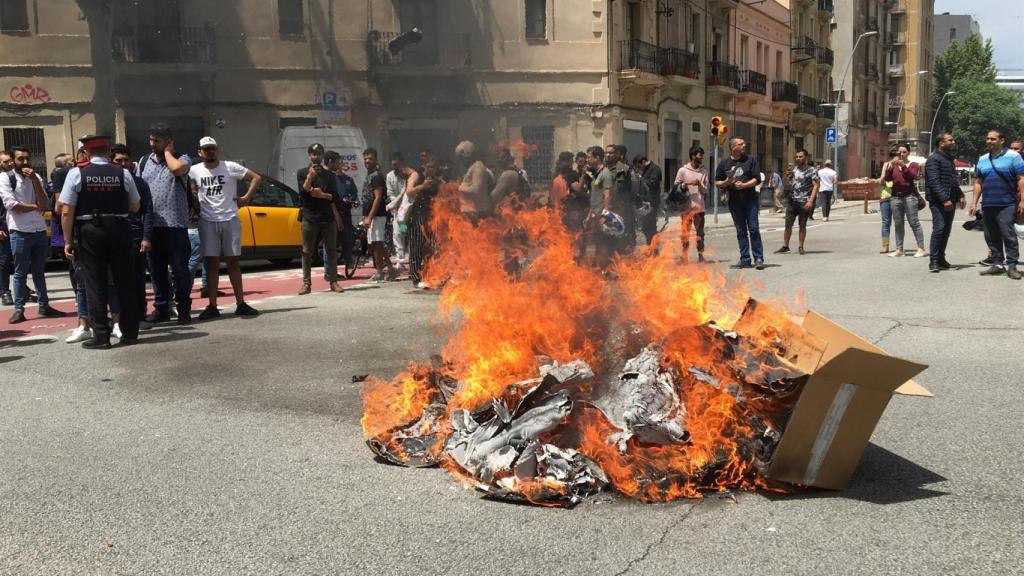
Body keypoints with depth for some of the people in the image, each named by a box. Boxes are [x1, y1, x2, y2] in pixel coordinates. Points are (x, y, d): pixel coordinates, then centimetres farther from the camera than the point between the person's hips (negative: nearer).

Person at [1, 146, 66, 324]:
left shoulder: (36, 178, 8)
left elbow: (44, 205, -4)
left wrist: (34, 180, -11)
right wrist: (34, 206, -5)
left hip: (40, 230, 5)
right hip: (19, 232, -4)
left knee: (39, 271, 13)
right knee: (20, 272, 1)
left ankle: (44, 306, 19)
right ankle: (19, 309, 7)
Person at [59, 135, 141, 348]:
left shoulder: (77, 173, -4)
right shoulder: (123, 174, 0)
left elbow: (67, 212, -6)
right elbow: (135, 207, 9)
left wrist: (68, 240, 1)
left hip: (89, 232, -1)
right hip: (119, 229, 2)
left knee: (95, 283, 5)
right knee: (125, 282, 9)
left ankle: (101, 336, 6)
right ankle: (130, 332, 15)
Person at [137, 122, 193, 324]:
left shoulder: (181, 159, 3)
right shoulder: (144, 162, 16)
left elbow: (178, 169, -22)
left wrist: (167, 151, -4)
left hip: (175, 224, -4)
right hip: (151, 224, 5)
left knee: (180, 268, -1)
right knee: (156, 269, 9)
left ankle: (184, 309, 8)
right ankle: (161, 308, 18)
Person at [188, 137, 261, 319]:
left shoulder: (231, 167, -1)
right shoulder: (194, 171, 3)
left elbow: (256, 177, 3)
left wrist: (246, 197, -3)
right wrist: (194, 197, 6)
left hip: (230, 220, -1)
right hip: (207, 222, 1)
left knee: (233, 262, 5)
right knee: (212, 263, 2)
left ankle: (240, 304, 9)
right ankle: (212, 306, 5)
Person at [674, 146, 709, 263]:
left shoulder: (704, 171, 8)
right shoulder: (683, 170, 0)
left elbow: (705, 190, 6)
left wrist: (699, 184, -13)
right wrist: (685, 184, -15)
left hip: (699, 207, 2)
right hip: (686, 207, -2)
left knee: (700, 232, 5)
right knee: (685, 232, 3)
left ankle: (700, 255, 11)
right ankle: (685, 256, 11)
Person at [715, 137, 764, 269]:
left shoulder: (750, 159, 2)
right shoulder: (724, 164, 6)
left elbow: (757, 179, -2)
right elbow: (717, 183, 10)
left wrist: (743, 185, -16)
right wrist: (726, 183, -11)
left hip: (750, 200, -2)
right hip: (734, 201, 2)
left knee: (753, 229, -5)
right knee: (741, 231, 6)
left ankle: (758, 258, -1)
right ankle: (745, 259, 11)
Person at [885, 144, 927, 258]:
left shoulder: (913, 165, 7)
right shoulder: (894, 165, 16)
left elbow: (913, 176, -11)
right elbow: (888, 178, 4)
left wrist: (903, 166, -22)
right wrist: (890, 167, -12)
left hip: (910, 196, -4)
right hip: (896, 196, 4)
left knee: (914, 222, -9)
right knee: (898, 224, 3)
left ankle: (921, 249, -8)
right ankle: (899, 249, 6)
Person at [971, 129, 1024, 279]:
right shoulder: (982, 160, 16)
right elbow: (978, 183, 19)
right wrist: (974, 202, 13)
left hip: (1007, 205, -6)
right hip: (987, 205, 6)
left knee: (1008, 235, -10)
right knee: (992, 237, 8)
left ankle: (1011, 265, -7)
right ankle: (997, 264, 15)